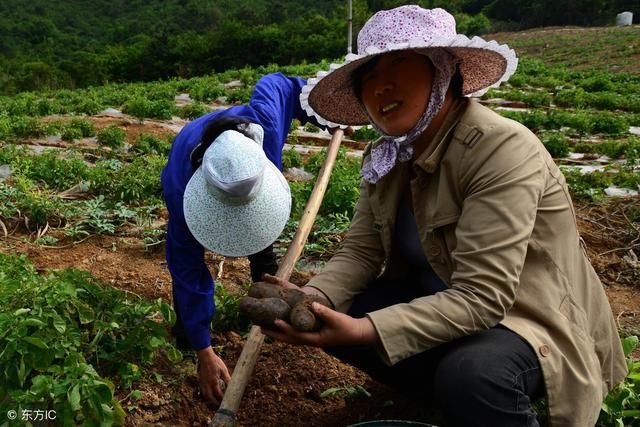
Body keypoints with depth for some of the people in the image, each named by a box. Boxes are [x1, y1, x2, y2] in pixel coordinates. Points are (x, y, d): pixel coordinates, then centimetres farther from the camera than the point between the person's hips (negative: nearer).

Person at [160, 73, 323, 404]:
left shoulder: (264, 120, -48)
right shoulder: (181, 192, -48)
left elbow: (276, 84, -21)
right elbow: (188, 273, -40)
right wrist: (204, 352, -35)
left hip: (244, 182, 3)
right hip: (192, 182, -3)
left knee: (261, 248, 7)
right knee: (184, 259, -19)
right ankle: (185, 332, 3)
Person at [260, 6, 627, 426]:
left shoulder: (502, 150, -27)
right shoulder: (388, 157, -4)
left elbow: (480, 298, -31)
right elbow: (360, 252, -6)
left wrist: (363, 331, -39)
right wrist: (311, 298, -26)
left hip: (531, 316, -7)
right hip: (445, 301, 7)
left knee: (468, 374, -36)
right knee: (334, 316, -7)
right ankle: (452, 393, 8)